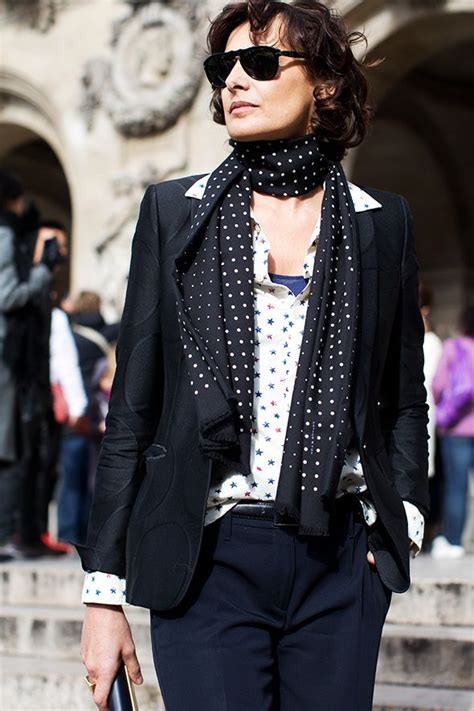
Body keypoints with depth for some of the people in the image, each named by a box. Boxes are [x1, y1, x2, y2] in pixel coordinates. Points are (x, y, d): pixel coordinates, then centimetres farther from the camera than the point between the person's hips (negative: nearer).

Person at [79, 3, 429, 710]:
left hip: (341, 561, 2)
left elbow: (404, 398, 14)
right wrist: (104, 592, 0)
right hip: (209, 560, -1)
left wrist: (403, 511, -4)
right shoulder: (175, 211, 4)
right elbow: (132, 408, 3)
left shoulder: (381, 221, 7)